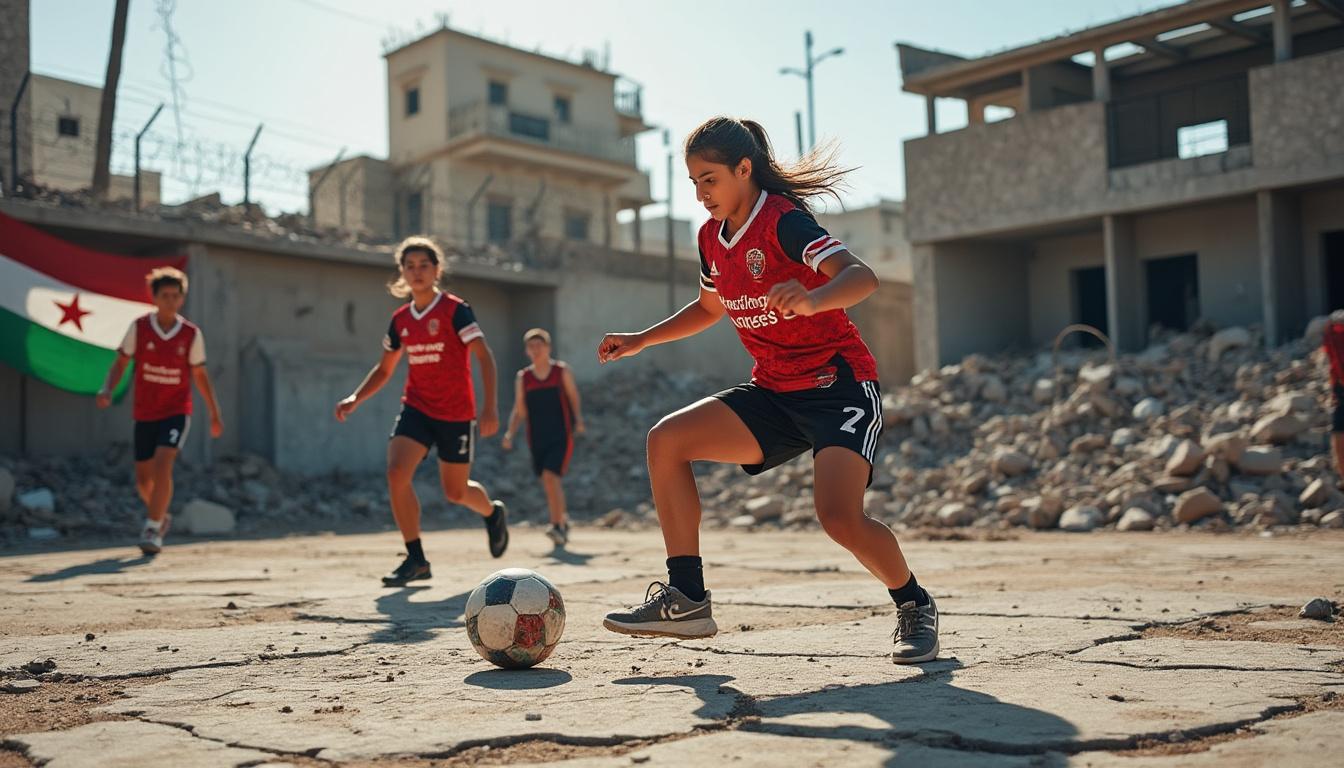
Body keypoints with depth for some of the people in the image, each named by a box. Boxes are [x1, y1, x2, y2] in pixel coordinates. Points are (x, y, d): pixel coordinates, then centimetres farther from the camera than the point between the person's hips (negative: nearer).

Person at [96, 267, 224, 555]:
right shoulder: (139, 327, -5)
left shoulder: (192, 334, -5)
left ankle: (152, 530, -13)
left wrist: (215, 414, 5)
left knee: (162, 466, -23)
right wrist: (107, 390, -18)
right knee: (143, 479, 10)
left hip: (176, 412, -2)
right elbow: (121, 362, 0)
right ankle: (161, 516, 39)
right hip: (144, 413, 2)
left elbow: (200, 375, 4)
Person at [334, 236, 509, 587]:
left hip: (456, 413, -4)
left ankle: (494, 512, 43)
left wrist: (489, 406, -27)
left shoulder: (455, 310, -10)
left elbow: (484, 356, -16)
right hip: (416, 407, 4)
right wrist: (355, 399, 2)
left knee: (456, 492, 6)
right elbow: (384, 369, 17)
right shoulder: (400, 319, 7)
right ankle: (415, 559, -5)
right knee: (396, 473, -17)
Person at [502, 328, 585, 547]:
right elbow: (519, 411, 8)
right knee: (549, 484, 10)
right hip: (537, 438, 4)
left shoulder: (562, 371, 1)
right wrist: (510, 433, -6)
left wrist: (578, 420, -9)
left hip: (562, 435, -3)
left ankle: (558, 526, -18)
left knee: (550, 476, -21)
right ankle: (562, 520, 33)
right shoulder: (522, 378, 7)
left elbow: (573, 398, 7)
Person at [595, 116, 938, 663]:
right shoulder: (712, 238, 9)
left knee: (840, 518, -26)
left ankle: (914, 606, 5)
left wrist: (811, 299, -51)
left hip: (840, 383, -8)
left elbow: (862, 277, -30)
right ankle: (687, 598, -5)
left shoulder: (783, 219, -15)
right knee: (667, 440, -7)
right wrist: (641, 340, 20)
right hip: (774, 392, 8)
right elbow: (710, 307, 28)